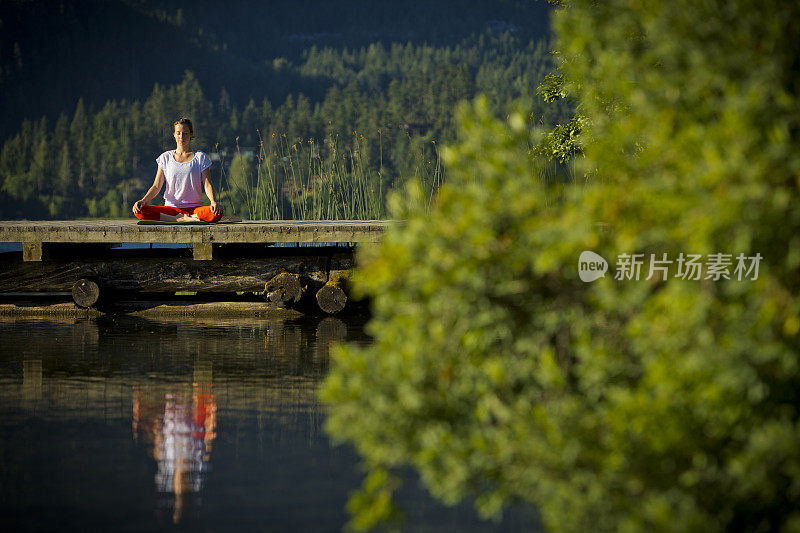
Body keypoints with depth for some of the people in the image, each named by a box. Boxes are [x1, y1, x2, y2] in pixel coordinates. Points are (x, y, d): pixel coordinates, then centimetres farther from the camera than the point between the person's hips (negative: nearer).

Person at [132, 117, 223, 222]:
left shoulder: (200, 157, 7)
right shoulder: (165, 158, 11)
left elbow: (207, 185, -1)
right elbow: (156, 187, 8)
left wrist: (213, 201, -23)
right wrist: (143, 200, -11)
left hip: (194, 208, -1)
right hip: (171, 208, 1)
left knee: (216, 214, -36)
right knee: (139, 212, -28)